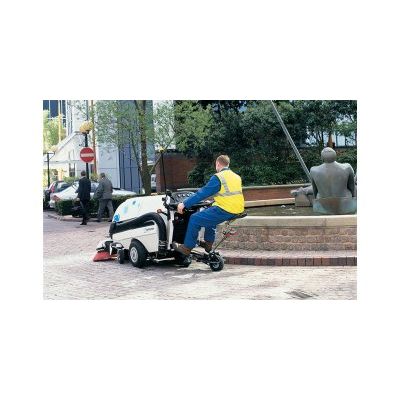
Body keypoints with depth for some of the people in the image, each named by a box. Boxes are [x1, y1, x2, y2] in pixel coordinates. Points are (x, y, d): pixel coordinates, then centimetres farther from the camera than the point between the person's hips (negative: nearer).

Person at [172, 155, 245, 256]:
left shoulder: (218, 177, -10)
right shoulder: (237, 177, 15)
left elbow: (202, 193, -12)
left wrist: (184, 204, -7)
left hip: (225, 211, -9)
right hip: (237, 210, 9)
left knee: (195, 219, 0)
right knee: (209, 214, 33)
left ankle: (186, 248, 5)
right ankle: (208, 243, 34)